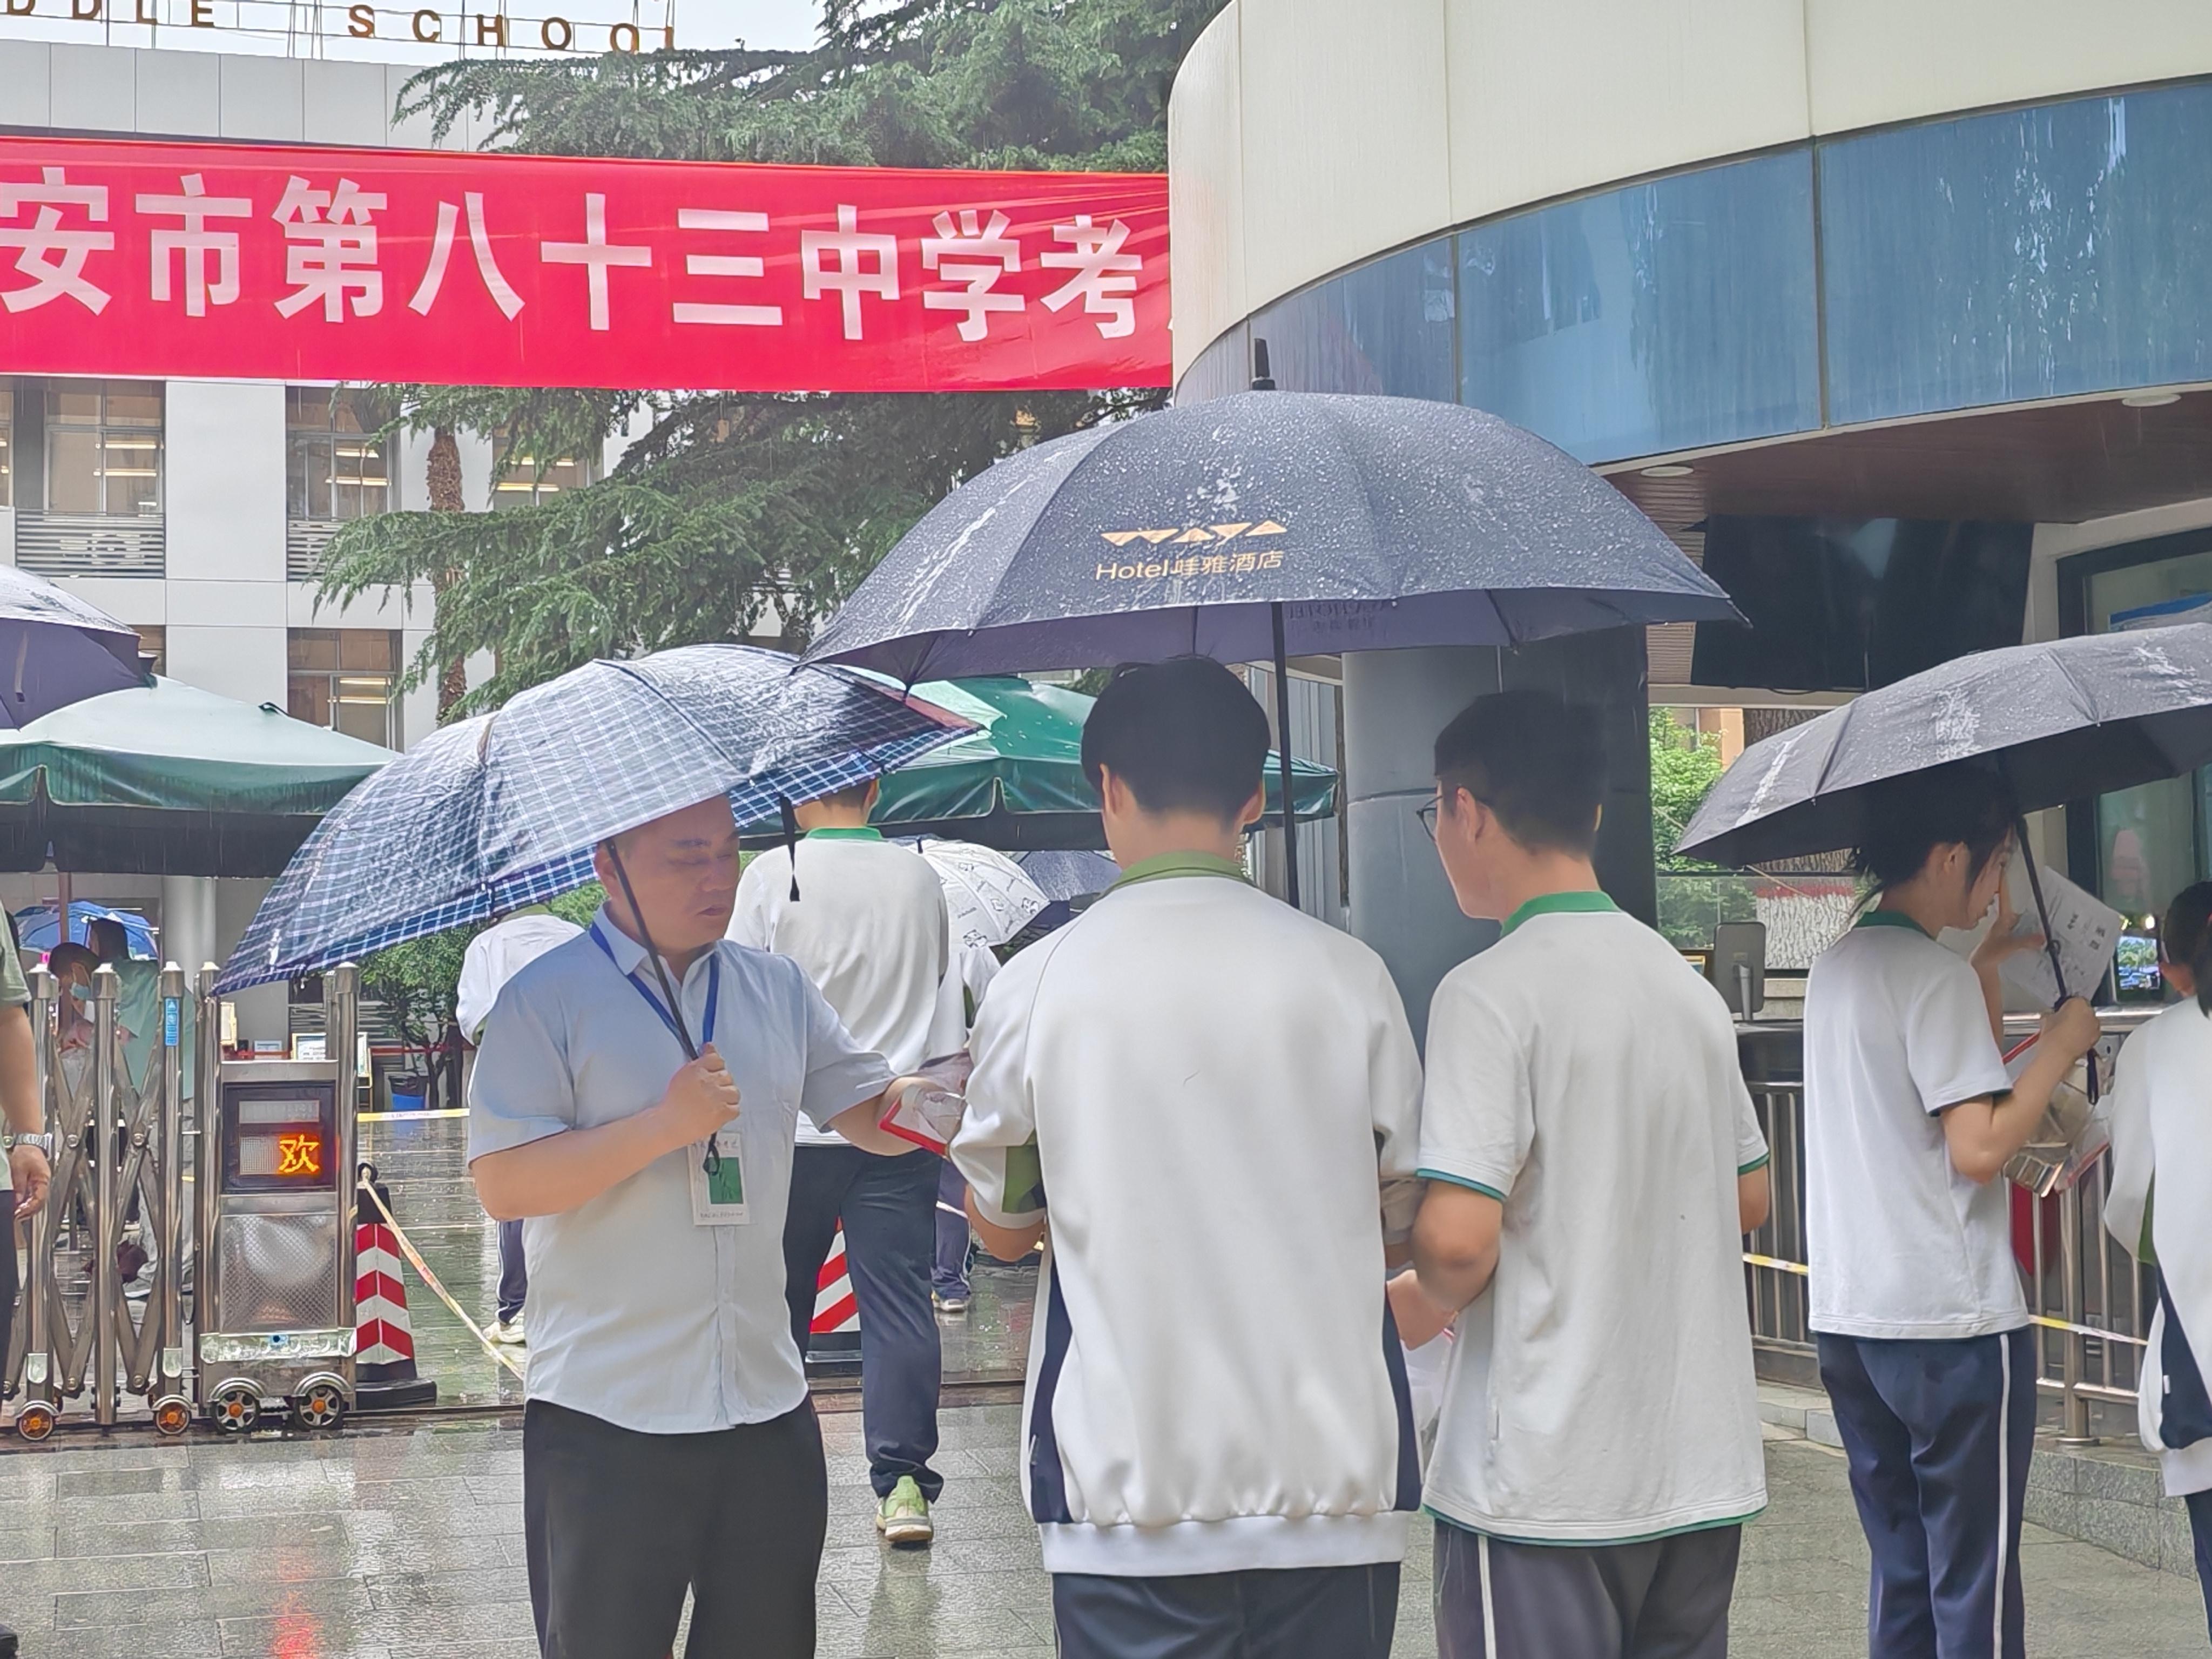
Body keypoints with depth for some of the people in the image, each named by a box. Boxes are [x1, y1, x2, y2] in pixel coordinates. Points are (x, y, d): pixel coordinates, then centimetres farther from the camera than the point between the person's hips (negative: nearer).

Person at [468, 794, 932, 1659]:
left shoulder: (777, 989, 11)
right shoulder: (547, 1000, -7)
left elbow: (877, 1118, 12)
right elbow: (503, 1185, -14)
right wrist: (666, 1124, -21)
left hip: (767, 1406, 5)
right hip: (607, 1418, -5)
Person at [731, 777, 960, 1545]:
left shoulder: (772, 874, -5)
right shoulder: (920, 878, 4)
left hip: (794, 1127, -1)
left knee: (778, 1301, 11)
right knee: (899, 1302, 0)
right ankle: (903, 1482, -6)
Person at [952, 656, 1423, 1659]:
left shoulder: (1035, 986, -4)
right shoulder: (1347, 974, -1)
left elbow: (1002, 1229, 8)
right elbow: (1409, 1217, 10)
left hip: (1130, 1483, -1)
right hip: (1333, 1476, 1)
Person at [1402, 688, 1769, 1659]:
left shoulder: (1490, 993, -14)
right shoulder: (1688, 987, 9)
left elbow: (1459, 1239, -21)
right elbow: (1747, 1201, 19)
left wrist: (1420, 1304, -1)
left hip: (1547, 1487, -7)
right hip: (1702, 1469, 7)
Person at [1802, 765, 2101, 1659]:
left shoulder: (1833, 971, 13)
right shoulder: (1937, 976, -14)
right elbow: (1978, 1147, -19)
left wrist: (1983, 966, 20)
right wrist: (2059, 1047, -9)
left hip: (1847, 1318, 9)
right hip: (1952, 1321, -8)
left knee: (1900, 1575, 14)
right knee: (1974, 1585, -2)